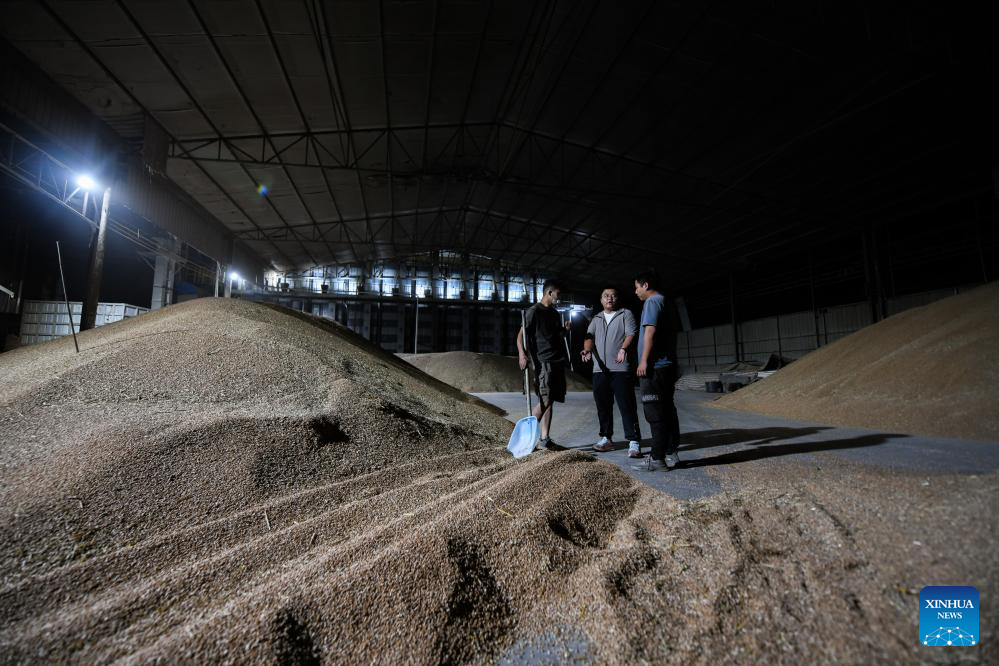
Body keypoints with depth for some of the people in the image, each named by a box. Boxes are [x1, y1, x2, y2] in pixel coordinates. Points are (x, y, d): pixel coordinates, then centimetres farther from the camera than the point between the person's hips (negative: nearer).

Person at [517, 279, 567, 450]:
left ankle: (544, 439, 12)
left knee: (550, 400, 7)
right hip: (543, 361, -8)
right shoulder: (534, 311, -4)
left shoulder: (555, 313, 20)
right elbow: (521, 334, -11)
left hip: (558, 361, 8)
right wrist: (522, 353, -24)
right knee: (545, 400, -11)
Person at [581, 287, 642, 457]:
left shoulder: (626, 314, 8)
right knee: (603, 406, 10)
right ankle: (606, 438, 21)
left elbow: (631, 333, -6)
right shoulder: (596, 319, 18)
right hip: (599, 369, 4)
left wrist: (623, 348, -26)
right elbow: (589, 336, 4)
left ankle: (634, 442, -1)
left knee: (627, 406, -5)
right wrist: (587, 350, -18)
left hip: (621, 369, -4)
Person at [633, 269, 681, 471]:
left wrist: (644, 360, -19)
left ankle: (658, 458, -2)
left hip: (654, 366, -10)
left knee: (655, 414, -7)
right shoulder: (663, 302, 22)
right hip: (666, 365, 10)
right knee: (667, 410, 11)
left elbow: (650, 331, -18)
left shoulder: (652, 301, -7)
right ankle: (671, 454, 16)